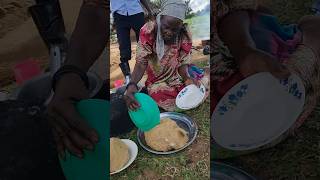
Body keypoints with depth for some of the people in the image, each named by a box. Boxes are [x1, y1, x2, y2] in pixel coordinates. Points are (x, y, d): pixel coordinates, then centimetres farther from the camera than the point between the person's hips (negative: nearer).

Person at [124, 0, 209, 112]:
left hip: (178, 77, 3)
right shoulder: (148, 31, -20)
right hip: (157, 81, -3)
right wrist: (132, 84, -42)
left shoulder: (184, 36, -14)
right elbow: (141, 63, -24)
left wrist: (187, 78, -31)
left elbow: (183, 63, -9)